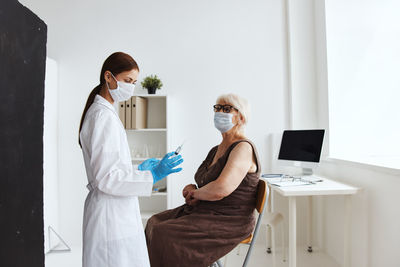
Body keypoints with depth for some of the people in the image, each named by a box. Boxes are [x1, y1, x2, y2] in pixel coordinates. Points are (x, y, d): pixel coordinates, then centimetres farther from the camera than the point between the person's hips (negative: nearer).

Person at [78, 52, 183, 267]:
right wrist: (152, 175, -20)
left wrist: (138, 169, 19)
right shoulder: (103, 115, -16)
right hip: (111, 215, -10)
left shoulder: (103, 112, 15)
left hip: (116, 211, 10)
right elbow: (106, 178, -20)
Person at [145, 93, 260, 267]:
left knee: (164, 234, -18)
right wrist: (192, 190, -2)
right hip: (204, 212, 9)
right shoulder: (216, 150, 14)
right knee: (155, 223, -1)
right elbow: (204, 183, 21)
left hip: (229, 222, -9)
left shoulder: (243, 148, -17)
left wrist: (196, 193, -9)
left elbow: (221, 189, -28)